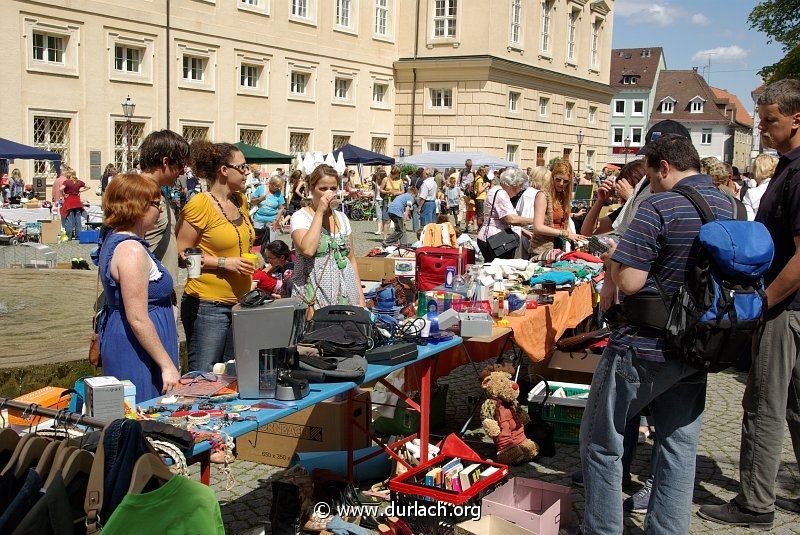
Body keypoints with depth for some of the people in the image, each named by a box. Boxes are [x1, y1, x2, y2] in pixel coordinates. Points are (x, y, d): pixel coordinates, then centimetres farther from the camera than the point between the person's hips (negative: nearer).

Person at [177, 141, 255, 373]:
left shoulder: (240, 201, 12)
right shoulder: (199, 204, -12)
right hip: (208, 303, -8)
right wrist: (224, 263, -18)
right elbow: (181, 254, -14)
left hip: (239, 300, 8)